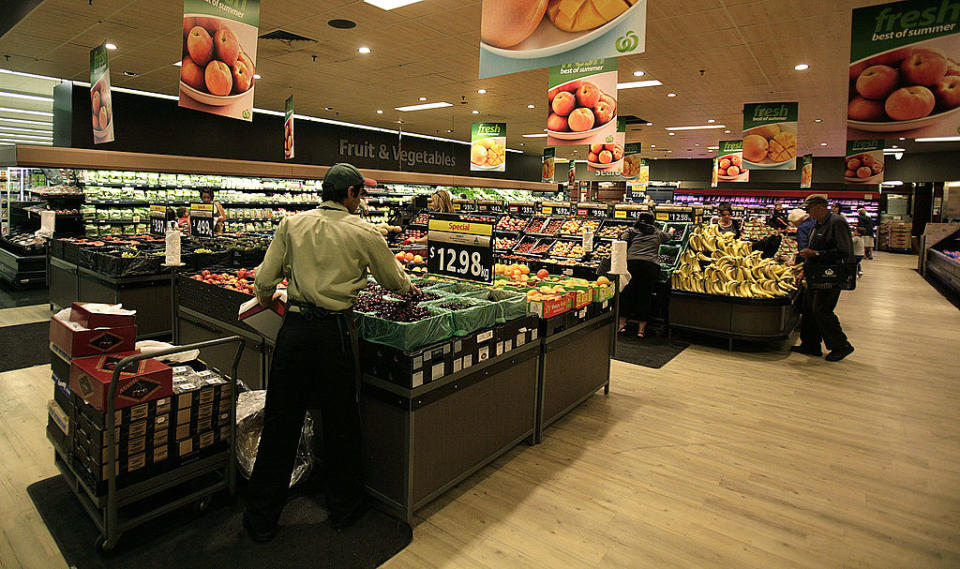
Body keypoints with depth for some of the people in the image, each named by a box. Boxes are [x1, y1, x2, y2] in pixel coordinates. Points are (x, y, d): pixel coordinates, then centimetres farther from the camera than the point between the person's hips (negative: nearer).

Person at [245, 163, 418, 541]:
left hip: (295, 328, 3)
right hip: (335, 331, -2)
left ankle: (262, 519, 25)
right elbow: (394, 282, 8)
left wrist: (265, 298, 25)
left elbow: (265, 280, 2)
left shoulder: (292, 224, 3)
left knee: (280, 421, 11)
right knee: (340, 421, 13)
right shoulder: (362, 232, -3)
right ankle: (344, 507, 31)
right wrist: (410, 287, 30)